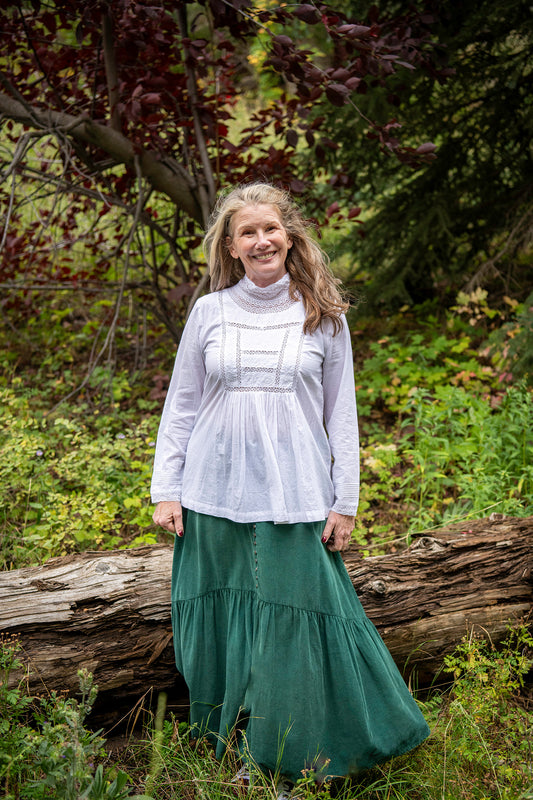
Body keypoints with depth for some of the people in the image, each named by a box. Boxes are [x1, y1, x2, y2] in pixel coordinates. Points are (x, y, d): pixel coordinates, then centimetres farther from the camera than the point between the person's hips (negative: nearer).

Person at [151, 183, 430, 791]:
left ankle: (292, 754, 20)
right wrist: (166, 489, 3)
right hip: (215, 496, 1)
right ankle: (226, 748, 28)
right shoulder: (210, 311, 4)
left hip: (294, 499, -1)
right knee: (222, 624, 9)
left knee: (292, 624, 1)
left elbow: (341, 414, 4)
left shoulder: (323, 315, 3)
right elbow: (181, 405, 8)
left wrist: (345, 502, 0)